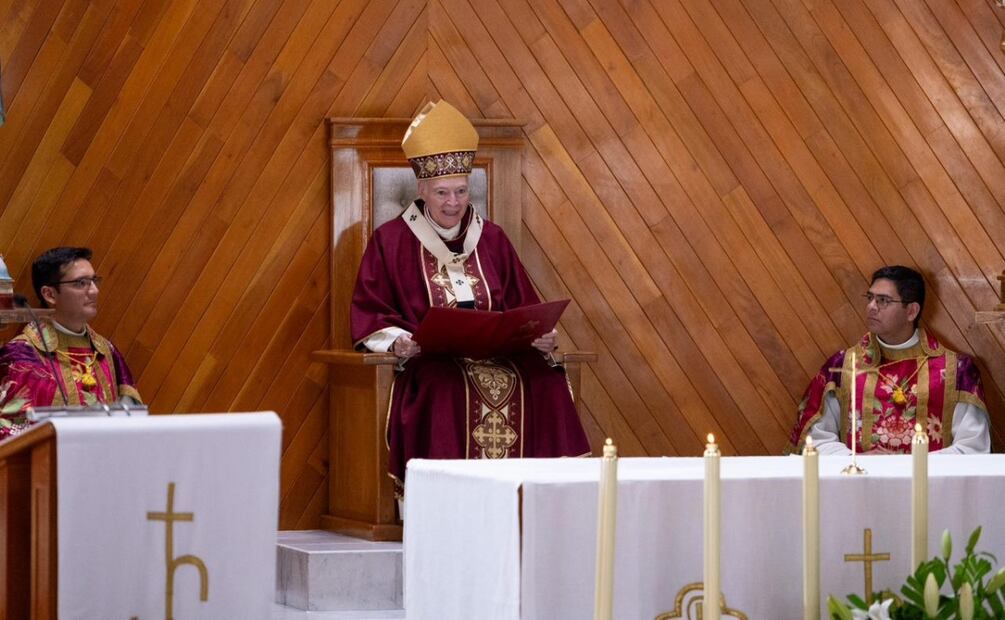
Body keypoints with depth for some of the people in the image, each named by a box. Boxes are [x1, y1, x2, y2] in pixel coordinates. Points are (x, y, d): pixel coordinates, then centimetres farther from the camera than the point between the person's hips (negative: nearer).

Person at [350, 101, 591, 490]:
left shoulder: (491, 239, 17)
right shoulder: (390, 241, 6)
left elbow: (522, 308, 17)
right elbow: (368, 315, 2)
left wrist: (541, 336, -5)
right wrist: (397, 342, -18)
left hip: (498, 353, 4)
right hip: (428, 363, -3)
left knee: (544, 381, -25)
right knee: (450, 387, -37)